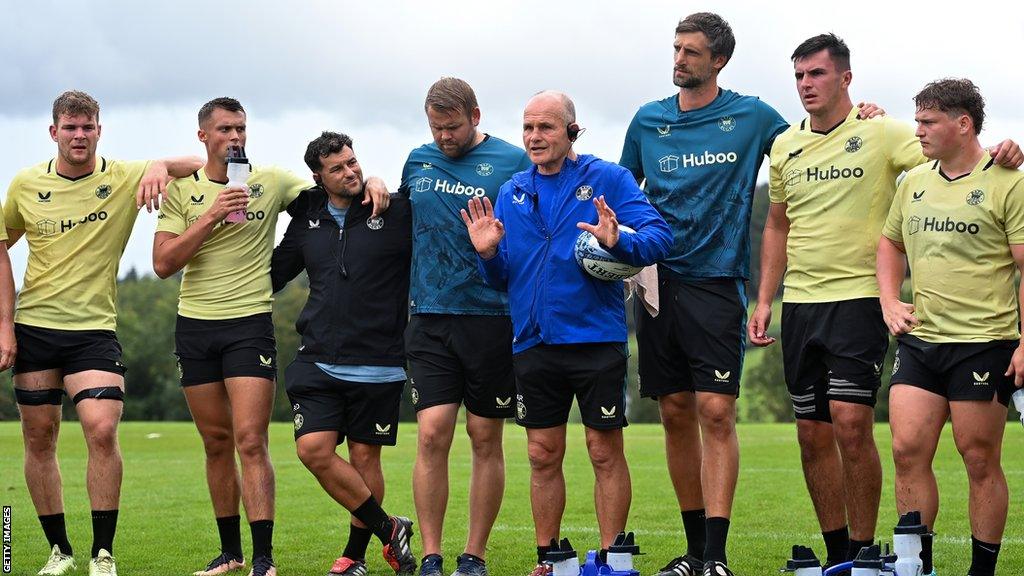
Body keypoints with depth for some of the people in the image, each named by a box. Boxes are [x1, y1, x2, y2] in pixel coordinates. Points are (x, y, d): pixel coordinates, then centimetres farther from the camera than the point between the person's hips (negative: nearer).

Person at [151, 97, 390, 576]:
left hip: (250, 323, -2)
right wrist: (212, 217, -14)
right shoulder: (182, 191, 4)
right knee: (216, 442, 8)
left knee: (250, 440, -11)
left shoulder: (270, 182, 3)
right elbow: (163, 263, -5)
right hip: (195, 324, 2)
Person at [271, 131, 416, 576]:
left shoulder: (397, 213, -4)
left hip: (378, 366, -3)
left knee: (364, 458, 4)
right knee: (313, 448, -10)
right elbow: (274, 272, 20)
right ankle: (388, 529, 5)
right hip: (318, 362, 3)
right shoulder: (307, 220, 9)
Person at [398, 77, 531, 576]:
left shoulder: (513, 163, -1)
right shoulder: (417, 161, 12)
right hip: (429, 317, 2)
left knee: (485, 438, 4)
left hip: (490, 317, -2)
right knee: (432, 434, -6)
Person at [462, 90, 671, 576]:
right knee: (543, 456, 8)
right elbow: (501, 279, 14)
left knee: (605, 452, 1)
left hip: (596, 339, -4)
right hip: (533, 343, 4)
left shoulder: (608, 180, -1)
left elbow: (658, 236, -13)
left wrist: (619, 243, -32)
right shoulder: (511, 193, 12)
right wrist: (488, 253, -8)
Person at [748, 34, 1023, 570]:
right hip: (800, 302, 5)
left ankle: (862, 554, -3)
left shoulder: (882, 133, -4)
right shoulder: (785, 146, 11)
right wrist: (764, 300, 14)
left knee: (850, 424, -14)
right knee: (812, 435, 7)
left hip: (859, 298, -5)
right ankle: (836, 553, 18)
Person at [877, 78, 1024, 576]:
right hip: (919, 339, 6)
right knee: (907, 451, -1)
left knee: (980, 461, 0)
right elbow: (891, 243, 28)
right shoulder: (913, 183, 12)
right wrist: (889, 301, 12)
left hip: (984, 343, -6)